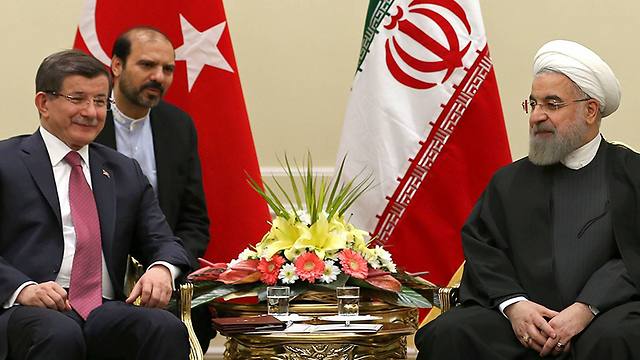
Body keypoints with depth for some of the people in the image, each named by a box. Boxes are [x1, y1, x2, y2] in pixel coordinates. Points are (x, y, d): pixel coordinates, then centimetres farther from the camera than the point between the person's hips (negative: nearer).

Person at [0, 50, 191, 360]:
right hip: (27, 311, -4)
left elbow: (162, 242, 20)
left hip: (105, 311, 4)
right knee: (60, 334, -39)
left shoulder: (126, 173, 23)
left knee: (167, 328, -29)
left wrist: (162, 269, -5)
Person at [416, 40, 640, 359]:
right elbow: (480, 247, 10)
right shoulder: (510, 180, 22)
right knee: (447, 333, -24)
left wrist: (586, 309, -15)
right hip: (522, 319, 3)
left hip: (607, 312, -2)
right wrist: (513, 304, -10)